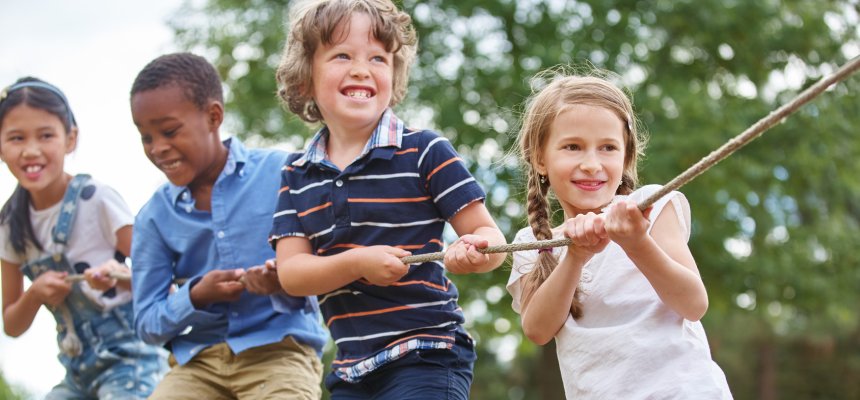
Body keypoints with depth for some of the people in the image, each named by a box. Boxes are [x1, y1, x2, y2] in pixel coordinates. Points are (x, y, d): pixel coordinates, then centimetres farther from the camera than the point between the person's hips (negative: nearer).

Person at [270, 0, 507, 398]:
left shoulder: (425, 152, -5)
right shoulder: (297, 175, 7)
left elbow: (489, 236, -5)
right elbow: (290, 273, -1)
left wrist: (475, 251, -28)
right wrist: (358, 264, -18)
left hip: (427, 358, -5)